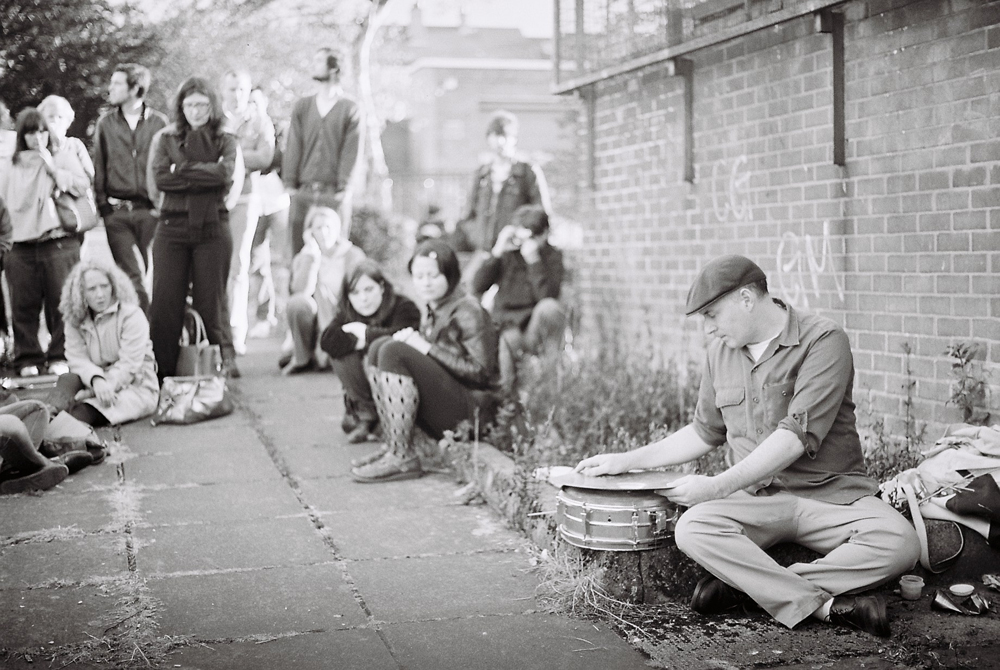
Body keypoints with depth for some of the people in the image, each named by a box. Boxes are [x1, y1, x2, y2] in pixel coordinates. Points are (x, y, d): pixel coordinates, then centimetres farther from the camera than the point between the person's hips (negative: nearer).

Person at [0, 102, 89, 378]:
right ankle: (27, 359, 10)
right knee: (23, 304, 1)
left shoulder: (69, 152, 8)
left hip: (59, 239, -2)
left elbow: (82, 185, -4)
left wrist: (53, 165, -6)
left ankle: (60, 357, 6)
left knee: (60, 302, -3)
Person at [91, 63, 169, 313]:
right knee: (131, 276, -6)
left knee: (146, 272, 4)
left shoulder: (158, 122, 4)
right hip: (117, 212, 1)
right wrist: (103, 204, 2)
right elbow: (98, 168, 10)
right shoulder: (105, 123, 8)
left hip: (150, 210, 0)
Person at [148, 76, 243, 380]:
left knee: (211, 299, 0)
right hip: (173, 227, 1)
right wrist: (205, 176, -9)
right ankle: (161, 369, 3)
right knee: (165, 301, -3)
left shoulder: (225, 141, 9)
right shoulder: (166, 139, 10)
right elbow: (160, 177, -5)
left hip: (212, 228, -1)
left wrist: (182, 168, -9)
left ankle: (226, 360, 12)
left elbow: (225, 173, -11)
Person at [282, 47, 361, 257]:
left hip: (334, 193, -3)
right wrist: (290, 183, 0)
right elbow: (294, 146, 9)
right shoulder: (302, 106, 14)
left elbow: (350, 151, -3)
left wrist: (343, 188, -10)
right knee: (299, 248, 1)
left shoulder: (349, 108, 3)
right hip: (303, 192, 3)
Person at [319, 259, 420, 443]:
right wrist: (358, 341, -28)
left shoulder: (404, 307, -14)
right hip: (365, 391, 4)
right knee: (341, 353, -19)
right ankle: (367, 412, -11)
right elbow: (327, 341, -17)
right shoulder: (347, 313, 1)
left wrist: (366, 334, -20)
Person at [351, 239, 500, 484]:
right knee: (379, 347, 0)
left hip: (472, 407, -8)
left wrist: (428, 348, -17)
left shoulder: (468, 312, -9)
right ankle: (392, 446, -9)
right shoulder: (431, 311, 15)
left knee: (394, 352, -21)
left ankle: (402, 458, -21)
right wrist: (412, 339, -5)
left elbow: (480, 371, -17)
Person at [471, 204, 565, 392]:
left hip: (535, 327, -1)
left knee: (549, 307, -34)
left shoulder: (552, 256, -1)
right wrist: (497, 252, -15)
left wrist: (533, 260, -26)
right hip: (506, 326, 1)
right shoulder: (507, 253, 4)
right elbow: (478, 287, -7)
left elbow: (547, 295, -18)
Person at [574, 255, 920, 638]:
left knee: (898, 543, -32)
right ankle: (825, 605, -25)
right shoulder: (722, 351, 11)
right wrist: (627, 461, 16)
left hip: (829, 492, -3)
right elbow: (706, 432, 23)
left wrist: (717, 486, -22)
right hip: (755, 496, 3)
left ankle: (747, 584, -23)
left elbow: (796, 437, -19)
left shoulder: (824, 342, -10)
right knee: (691, 528, -28)